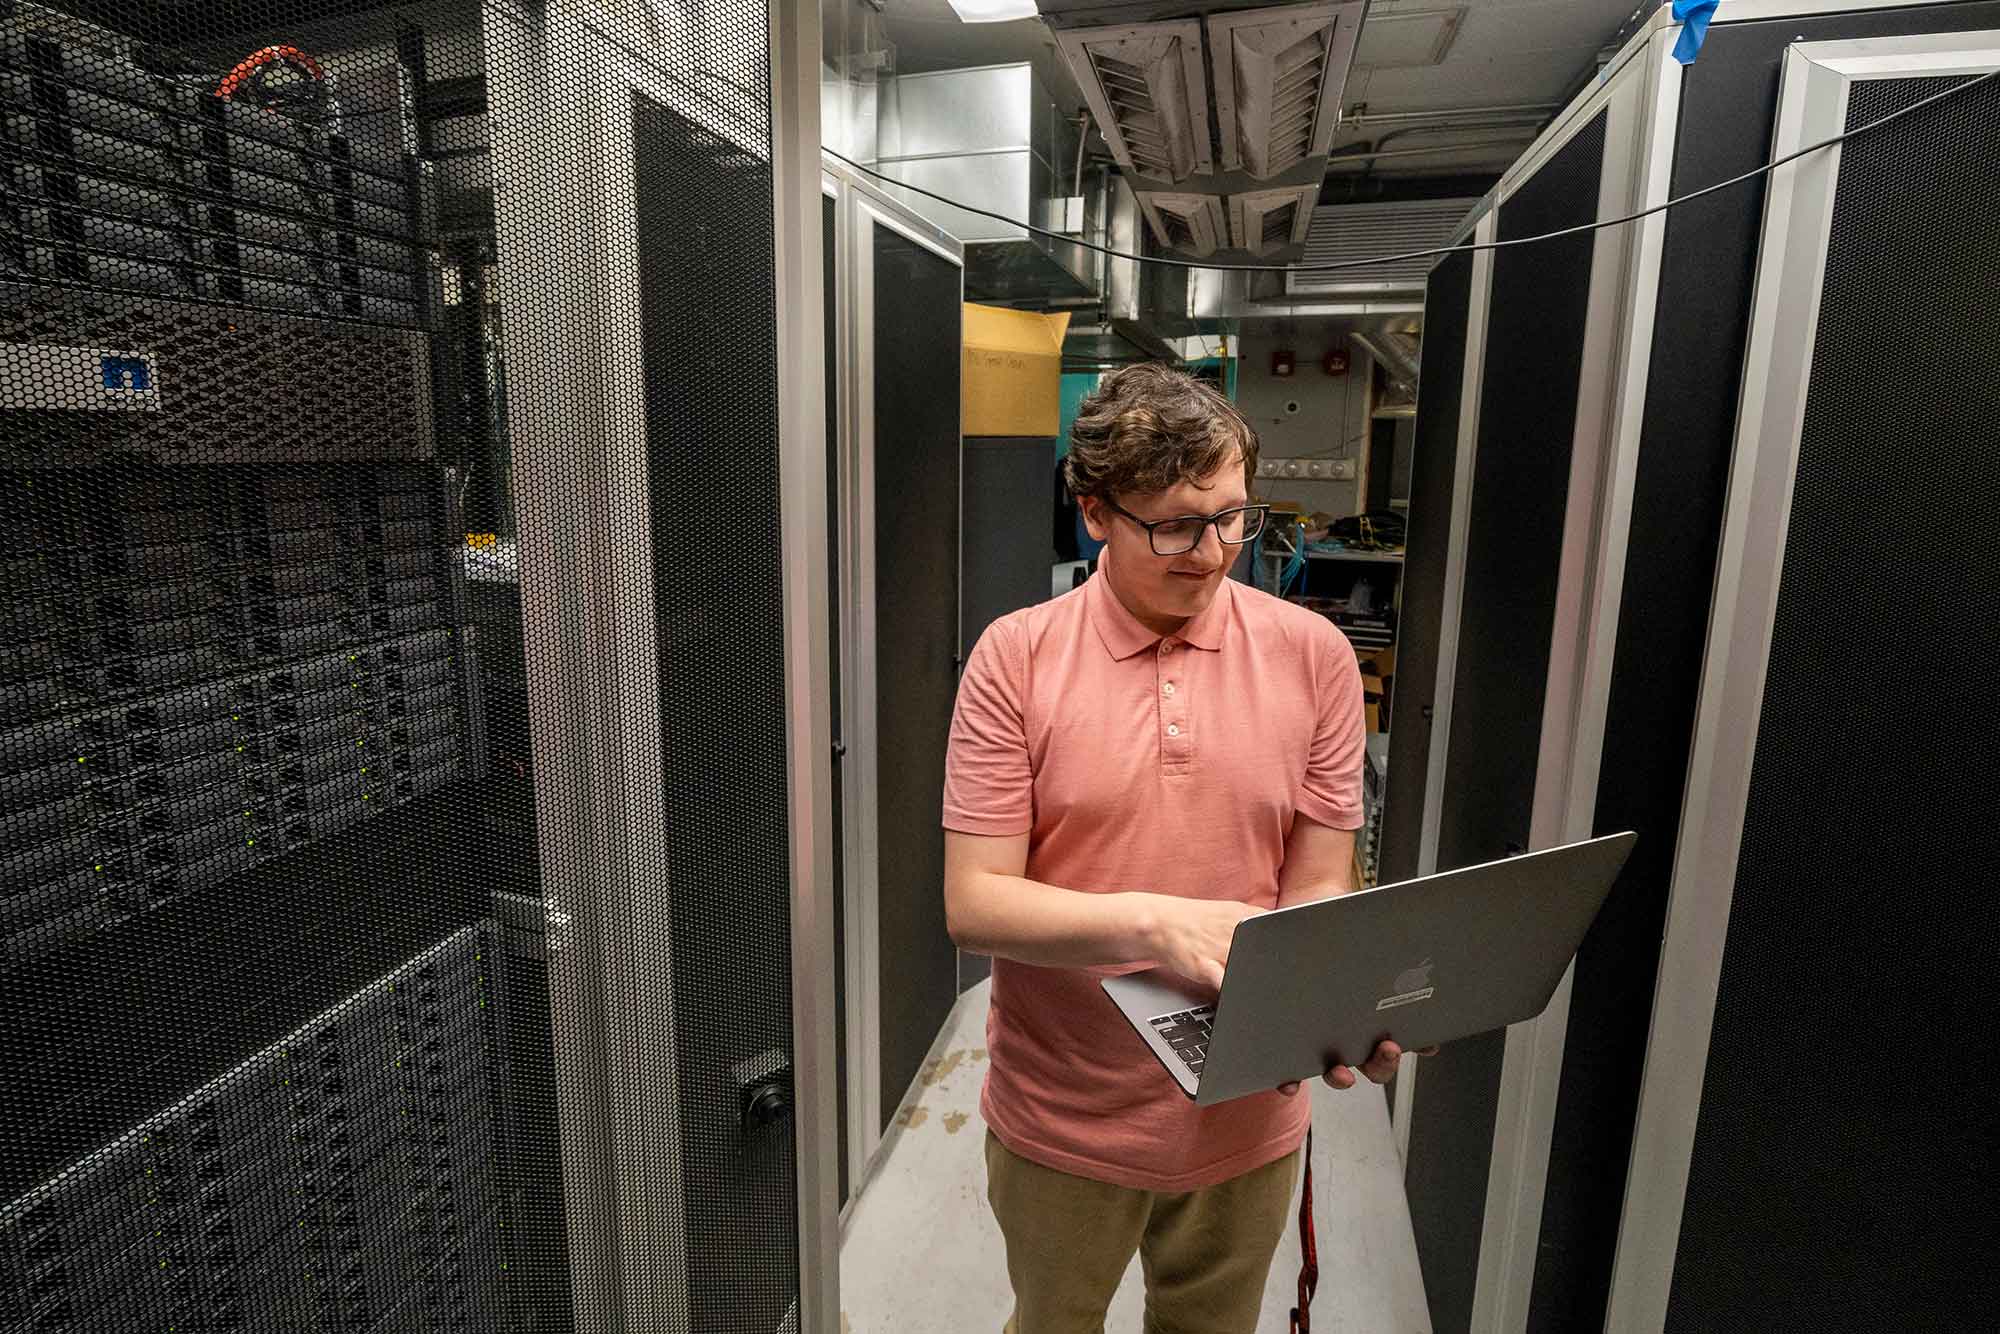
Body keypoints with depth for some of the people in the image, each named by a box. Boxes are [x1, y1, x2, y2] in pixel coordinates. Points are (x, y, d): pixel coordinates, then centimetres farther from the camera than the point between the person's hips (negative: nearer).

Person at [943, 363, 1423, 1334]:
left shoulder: (1312, 654, -7)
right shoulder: (1015, 656, -13)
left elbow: (1318, 889, -4)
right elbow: (972, 905, -15)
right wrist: (1156, 923, -29)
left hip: (1246, 1117, 2)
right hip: (1061, 1120, -1)